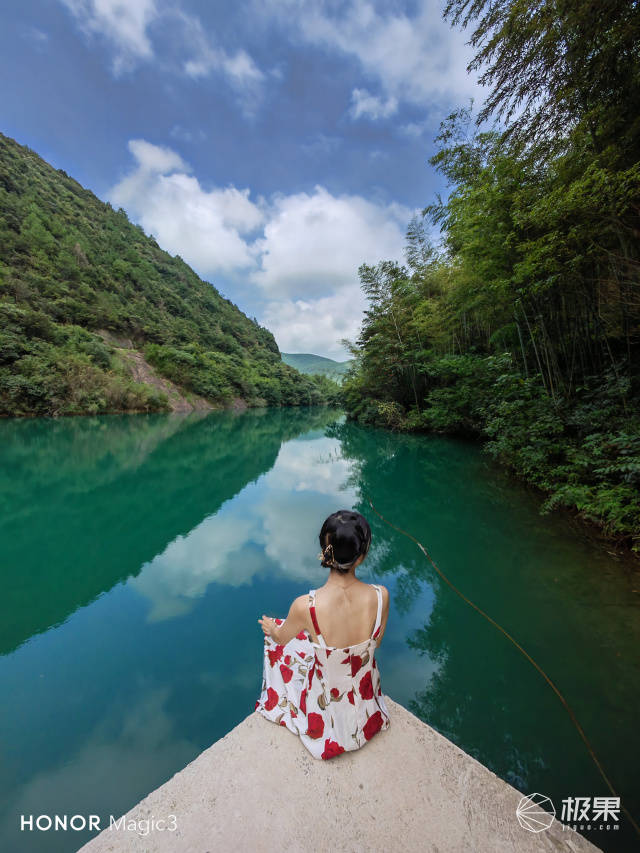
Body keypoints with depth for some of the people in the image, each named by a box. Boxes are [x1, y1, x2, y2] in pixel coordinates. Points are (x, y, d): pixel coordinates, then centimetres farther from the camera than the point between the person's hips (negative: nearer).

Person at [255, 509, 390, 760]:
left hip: (327, 709, -2)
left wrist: (270, 628, 12)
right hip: (366, 700, 3)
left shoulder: (305, 606, -36)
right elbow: (376, 642, -7)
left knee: (276, 639, 23)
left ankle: (275, 701, 51)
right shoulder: (380, 596, -29)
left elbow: (281, 637, -12)